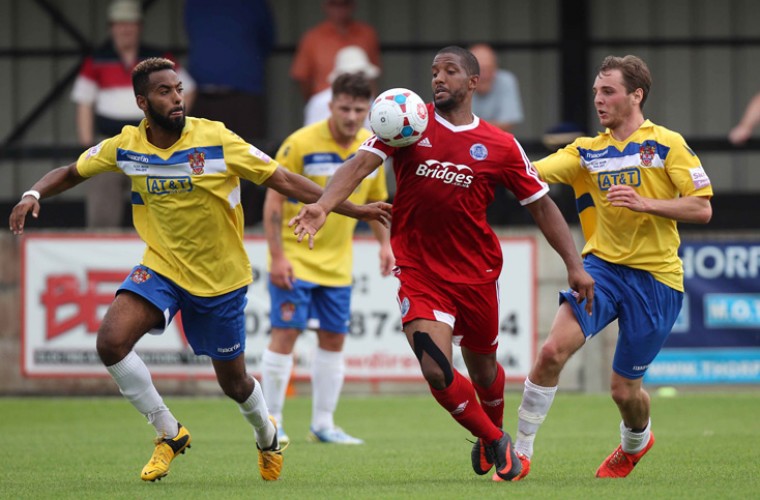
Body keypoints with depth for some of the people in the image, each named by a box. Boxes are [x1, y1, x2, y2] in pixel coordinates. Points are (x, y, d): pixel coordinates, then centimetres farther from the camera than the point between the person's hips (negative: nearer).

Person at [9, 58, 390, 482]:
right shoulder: (125, 147, -7)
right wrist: (33, 195, -11)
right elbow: (70, 174, 9)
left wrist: (353, 209, -18)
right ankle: (170, 434, -2)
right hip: (162, 268, 2)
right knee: (111, 342, -23)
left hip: (221, 278, -2)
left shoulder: (215, 140, -17)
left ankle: (267, 434, 47)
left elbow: (285, 181, -14)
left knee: (234, 382, 9)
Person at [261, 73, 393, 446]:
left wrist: (384, 244, 4)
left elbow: (375, 200, 16)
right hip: (295, 258, -5)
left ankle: (323, 424, 16)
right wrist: (277, 256, -18)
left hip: (338, 263, 6)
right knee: (286, 333, -10)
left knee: (333, 339, 7)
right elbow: (274, 200, -13)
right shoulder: (301, 144, -15)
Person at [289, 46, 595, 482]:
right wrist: (323, 206, -30)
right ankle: (496, 443, 9)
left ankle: (494, 434, 49)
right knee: (437, 371, -16)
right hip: (420, 273, -1)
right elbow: (361, 165, -12)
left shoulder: (501, 146, -1)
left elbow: (541, 205, 5)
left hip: (477, 273, 1)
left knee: (483, 369, 15)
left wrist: (574, 264, -2)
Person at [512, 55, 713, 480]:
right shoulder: (588, 151, 7)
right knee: (554, 349, -20)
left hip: (655, 276, -3)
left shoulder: (667, 144, -3)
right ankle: (521, 450, -10)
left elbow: (702, 209, -8)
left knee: (624, 388, 5)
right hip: (602, 265, 3)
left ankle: (636, 443, 40)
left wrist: (644, 203, -20)